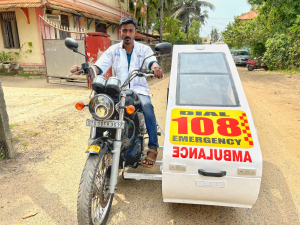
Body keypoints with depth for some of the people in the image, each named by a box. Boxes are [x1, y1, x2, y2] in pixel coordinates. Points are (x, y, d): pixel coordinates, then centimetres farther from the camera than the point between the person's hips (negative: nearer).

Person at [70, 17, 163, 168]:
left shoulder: (144, 49, 9)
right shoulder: (113, 50, 12)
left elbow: (152, 61, -12)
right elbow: (99, 67, 1)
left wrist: (155, 68, -38)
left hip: (139, 89, -2)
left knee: (146, 105, -34)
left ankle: (153, 147, -25)